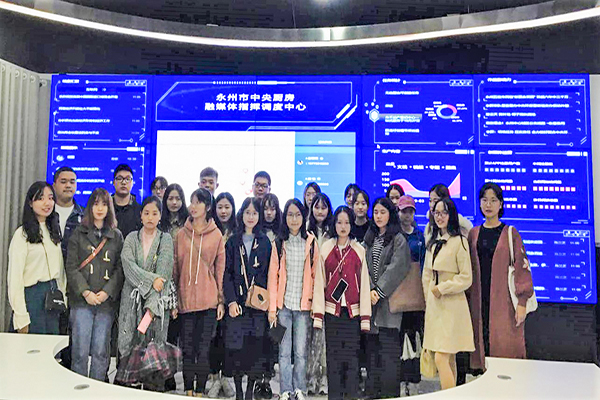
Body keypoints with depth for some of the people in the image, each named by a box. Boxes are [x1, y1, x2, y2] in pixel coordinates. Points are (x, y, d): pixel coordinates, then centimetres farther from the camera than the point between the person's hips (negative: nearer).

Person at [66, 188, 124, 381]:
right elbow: (71, 267, 0)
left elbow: (120, 269, 5)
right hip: (82, 300, -1)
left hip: (107, 301, 1)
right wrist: (86, 292, -11)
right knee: (80, 351, -1)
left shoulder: (117, 236, 10)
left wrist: (107, 292, -9)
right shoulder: (78, 234, 7)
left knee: (101, 351, 4)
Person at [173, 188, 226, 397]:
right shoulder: (182, 234, 6)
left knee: (203, 348, 3)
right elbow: (175, 268, 8)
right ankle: (188, 391, 23)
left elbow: (220, 269, 3)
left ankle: (200, 391, 18)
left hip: (208, 299, -1)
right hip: (186, 299, 2)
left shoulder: (216, 235, 1)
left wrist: (221, 300, 1)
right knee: (187, 348, 9)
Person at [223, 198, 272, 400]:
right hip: (237, 302, 0)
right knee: (236, 347, 1)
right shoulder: (233, 241, 8)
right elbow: (227, 274, 3)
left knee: (256, 347, 1)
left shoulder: (265, 242, 8)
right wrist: (231, 300, -7)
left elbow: (269, 274, 6)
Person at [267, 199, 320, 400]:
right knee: (284, 351, 5)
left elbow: (316, 274, 5)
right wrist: (272, 308, -2)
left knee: (301, 351, 4)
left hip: (303, 304, 0)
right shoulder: (279, 243, 5)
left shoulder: (311, 242, 4)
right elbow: (273, 276, 3)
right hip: (283, 304, 0)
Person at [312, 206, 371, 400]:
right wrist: (318, 315, -4)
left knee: (352, 356, 3)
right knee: (333, 357, 5)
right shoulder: (325, 249, 3)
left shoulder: (359, 250, 4)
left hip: (353, 311, 0)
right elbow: (319, 283, 1)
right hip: (332, 310, 0)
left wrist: (365, 317, -3)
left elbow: (364, 284, 2)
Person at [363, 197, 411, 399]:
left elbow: (396, 268, -10)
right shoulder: (369, 238, 14)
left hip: (389, 299, -5)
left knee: (389, 346, -4)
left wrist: (379, 291, -13)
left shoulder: (398, 240, -1)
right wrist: (370, 290, -6)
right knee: (372, 345, 9)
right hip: (371, 298, 5)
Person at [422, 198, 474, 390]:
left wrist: (442, 288, -12)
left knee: (441, 359, -11)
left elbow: (466, 278, -11)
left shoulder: (459, 241, -9)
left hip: (451, 305, -7)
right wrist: (428, 298, 13)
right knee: (449, 359, 13)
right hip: (434, 304, 7)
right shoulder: (433, 242, 14)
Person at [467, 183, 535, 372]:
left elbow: (522, 267, -3)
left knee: (505, 349, -3)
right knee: (482, 346, 4)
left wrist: (522, 302, -10)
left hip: (504, 301, -3)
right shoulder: (473, 234, 10)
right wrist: (467, 301, 8)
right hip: (479, 301, 3)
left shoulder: (510, 233, 1)